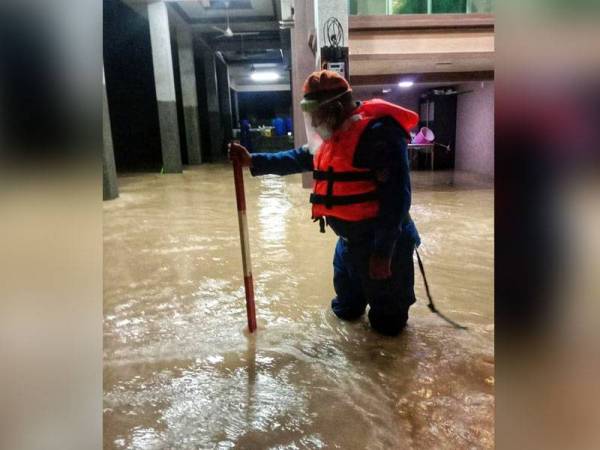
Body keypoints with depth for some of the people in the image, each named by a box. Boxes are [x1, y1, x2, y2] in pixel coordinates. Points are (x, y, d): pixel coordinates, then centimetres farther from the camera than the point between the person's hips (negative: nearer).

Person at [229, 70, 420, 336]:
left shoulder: (378, 132, -23)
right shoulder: (335, 133, 8)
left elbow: (395, 195, -27)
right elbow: (299, 158, 15)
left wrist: (383, 251, -27)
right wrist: (252, 161, 7)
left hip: (382, 244, -9)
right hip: (350, 240, 9)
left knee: (386, 324, 10)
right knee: (345, 310, 28)